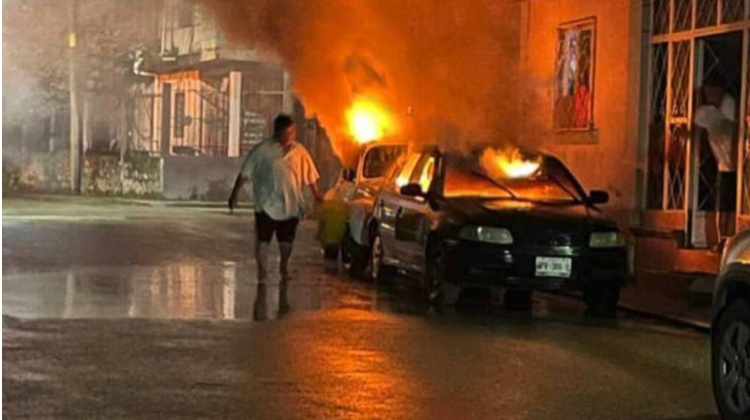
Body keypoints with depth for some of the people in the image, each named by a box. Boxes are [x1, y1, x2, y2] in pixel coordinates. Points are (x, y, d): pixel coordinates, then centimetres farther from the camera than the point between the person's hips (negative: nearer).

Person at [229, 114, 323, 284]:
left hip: (290, 204, 3)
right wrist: (235, 194, -3)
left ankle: (284, 268, 33)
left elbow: (310, 175, 11)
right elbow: (244, 173, -3)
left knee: (286, 240, 13)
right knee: (263, 239, -4)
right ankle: (262, 270, 8)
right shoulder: (262, 150, -7)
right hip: (267, 204, -3)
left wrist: (316, 193, 8)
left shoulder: (299, 151, 2)